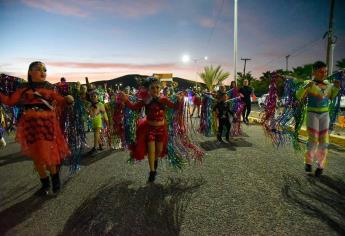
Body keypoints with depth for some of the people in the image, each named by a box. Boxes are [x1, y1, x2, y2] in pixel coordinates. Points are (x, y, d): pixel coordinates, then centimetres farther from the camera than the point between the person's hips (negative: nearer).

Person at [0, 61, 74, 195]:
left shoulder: (50, 88, 5)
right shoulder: (23, 88, 9)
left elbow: (60, 101, -2)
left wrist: (68, 100, -22)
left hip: (47, 123, -2)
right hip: (30, 124, 3)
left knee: (47, 153, -7)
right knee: (36, 155, 8)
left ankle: (55, 177, 21)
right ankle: (45, 183, 26)